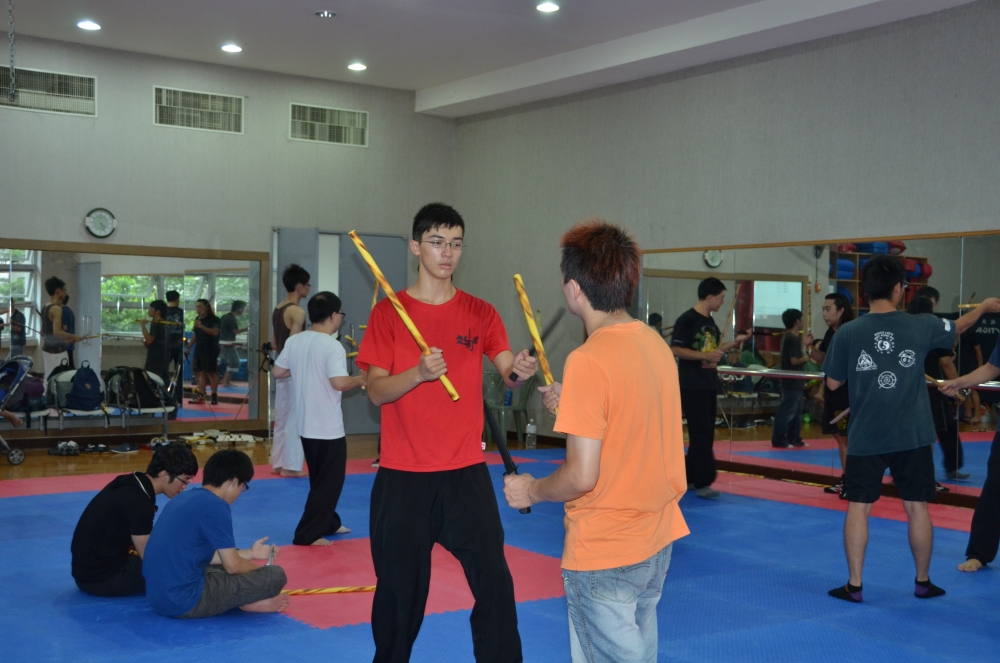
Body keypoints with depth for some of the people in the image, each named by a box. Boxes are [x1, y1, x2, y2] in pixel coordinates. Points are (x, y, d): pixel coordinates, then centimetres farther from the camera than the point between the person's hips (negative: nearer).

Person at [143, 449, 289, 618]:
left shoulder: (186, 498, 13)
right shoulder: (215, 506, -14)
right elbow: (233, 566, -9)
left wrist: (250, 553, 28)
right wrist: (259, 569, 12)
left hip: (158, 596, 10)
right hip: (186, 599, -10)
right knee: (275, 575, -6)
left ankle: (245, 600, 10)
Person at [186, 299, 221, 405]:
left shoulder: (214, 319, -8)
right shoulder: (197, 319, 13)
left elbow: (215, 332, -23)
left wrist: (201, 326, -29)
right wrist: (189, 346, 15)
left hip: (211, 349, -7)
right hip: (199, 348, 7)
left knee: (212, 372, -3)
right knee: (200, 372, 4)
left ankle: (214, 396, 3)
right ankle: (200, 396, 5)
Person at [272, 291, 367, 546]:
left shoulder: (294, 341, 1)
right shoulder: (333, 346, -19)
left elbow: (277, 372, 9)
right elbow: (339, 383, -28)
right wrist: (361, 379, -11)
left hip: (304, 423, 8)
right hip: (328, 427, -8)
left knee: (321, 479, 23)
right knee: (329, 482, 4)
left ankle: (328, 523, 35)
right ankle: (307, 534, 4)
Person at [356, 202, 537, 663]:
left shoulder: (480, 313, 6)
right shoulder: (388, 312, 0)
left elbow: (509, 373, -3)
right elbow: (376, 392, -7)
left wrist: (519, 373, -26)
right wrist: (419, 373, -25)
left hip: (466, 473, 2)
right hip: (402, 477, -1)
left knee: (495, 585, -1)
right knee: (400, 590, 8)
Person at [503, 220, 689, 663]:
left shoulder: (588, 361, -22)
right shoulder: (656, 344, 2)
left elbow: (581, 476, -22)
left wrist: (531, 492, -5)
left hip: (605, 553, -8)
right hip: (658, 542, 8)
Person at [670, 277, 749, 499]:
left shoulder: (710, 322, 15)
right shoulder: (687, 319, -12)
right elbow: (675, 350, -17)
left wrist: (735, 342, 12)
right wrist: (705, 356, -22)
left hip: (709, 385, 9)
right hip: (692, 386, -9)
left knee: (706, 433, 11)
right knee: (701, 433, -9)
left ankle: (690, 477, 21)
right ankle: (702, 483, -5)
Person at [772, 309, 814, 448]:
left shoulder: (788, 337, 12)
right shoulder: (793, 339, -19)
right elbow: (794, 360, -25)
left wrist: (804, 344, 16)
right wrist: (805, 358, -8)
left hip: (793, 381, 11)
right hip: (792, 381, -11)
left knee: (796, 411, 16)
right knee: (787, 411, -6)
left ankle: (794, 439, 22)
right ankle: (779, 440, -3)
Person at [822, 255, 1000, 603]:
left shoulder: (847, 333, -8)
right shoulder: (921, 326, -4)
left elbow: (833, 383, 2)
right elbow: (958, 326, 18)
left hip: (866, 437, -1)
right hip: (912, 436, 1)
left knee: (858, 508, 6)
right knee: (917, 507, 12)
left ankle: (854, 585, 9)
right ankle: (923, 582, 24)